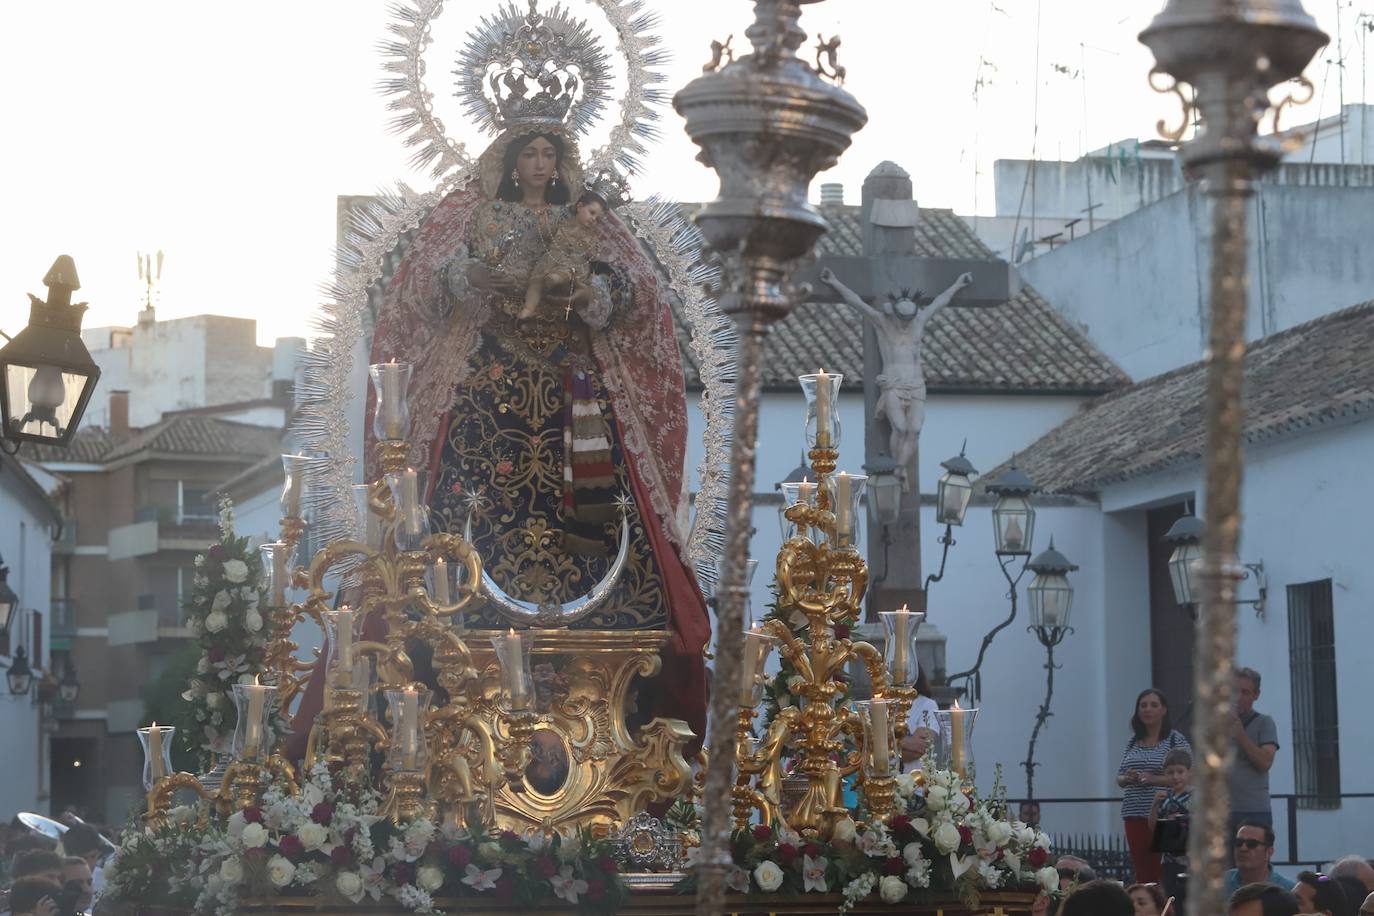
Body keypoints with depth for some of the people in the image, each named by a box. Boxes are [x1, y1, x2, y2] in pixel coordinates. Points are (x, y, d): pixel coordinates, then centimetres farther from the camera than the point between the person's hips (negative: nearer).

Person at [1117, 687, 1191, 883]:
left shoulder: (1176, 740, 0)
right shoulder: (1133, 742, 15)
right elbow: (1119, 778, 20)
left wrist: (1155, 779, -16)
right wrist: (1126, 778, -3)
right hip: (1135, 816, 5)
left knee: (1164, 872, -10)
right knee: (1142, 871, 2)